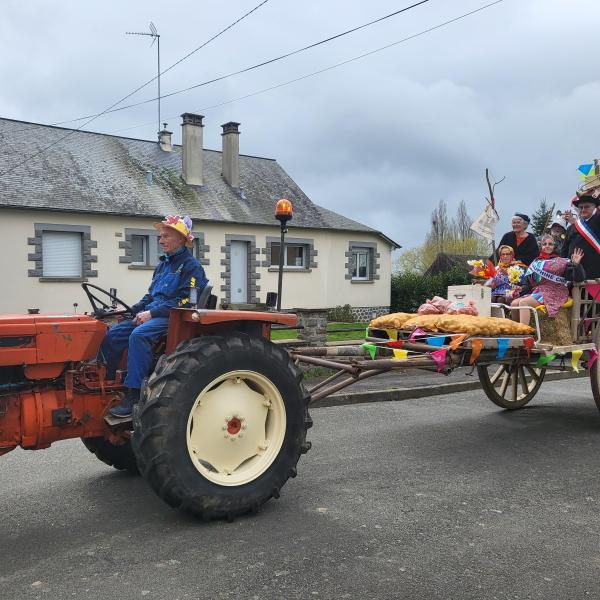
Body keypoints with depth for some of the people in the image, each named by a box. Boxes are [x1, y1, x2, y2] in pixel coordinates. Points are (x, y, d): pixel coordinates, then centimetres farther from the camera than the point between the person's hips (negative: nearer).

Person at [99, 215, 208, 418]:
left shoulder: (191, 266, -6)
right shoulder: (163, 264, 21)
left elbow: (185, 300, -16)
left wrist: (152, 313, -18)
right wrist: (136, 310, 5)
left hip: (174, 318, -9)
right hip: (151, 315, 9)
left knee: (139, 335, -33)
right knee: (113, 334, -6)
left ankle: (134, 396, -31)